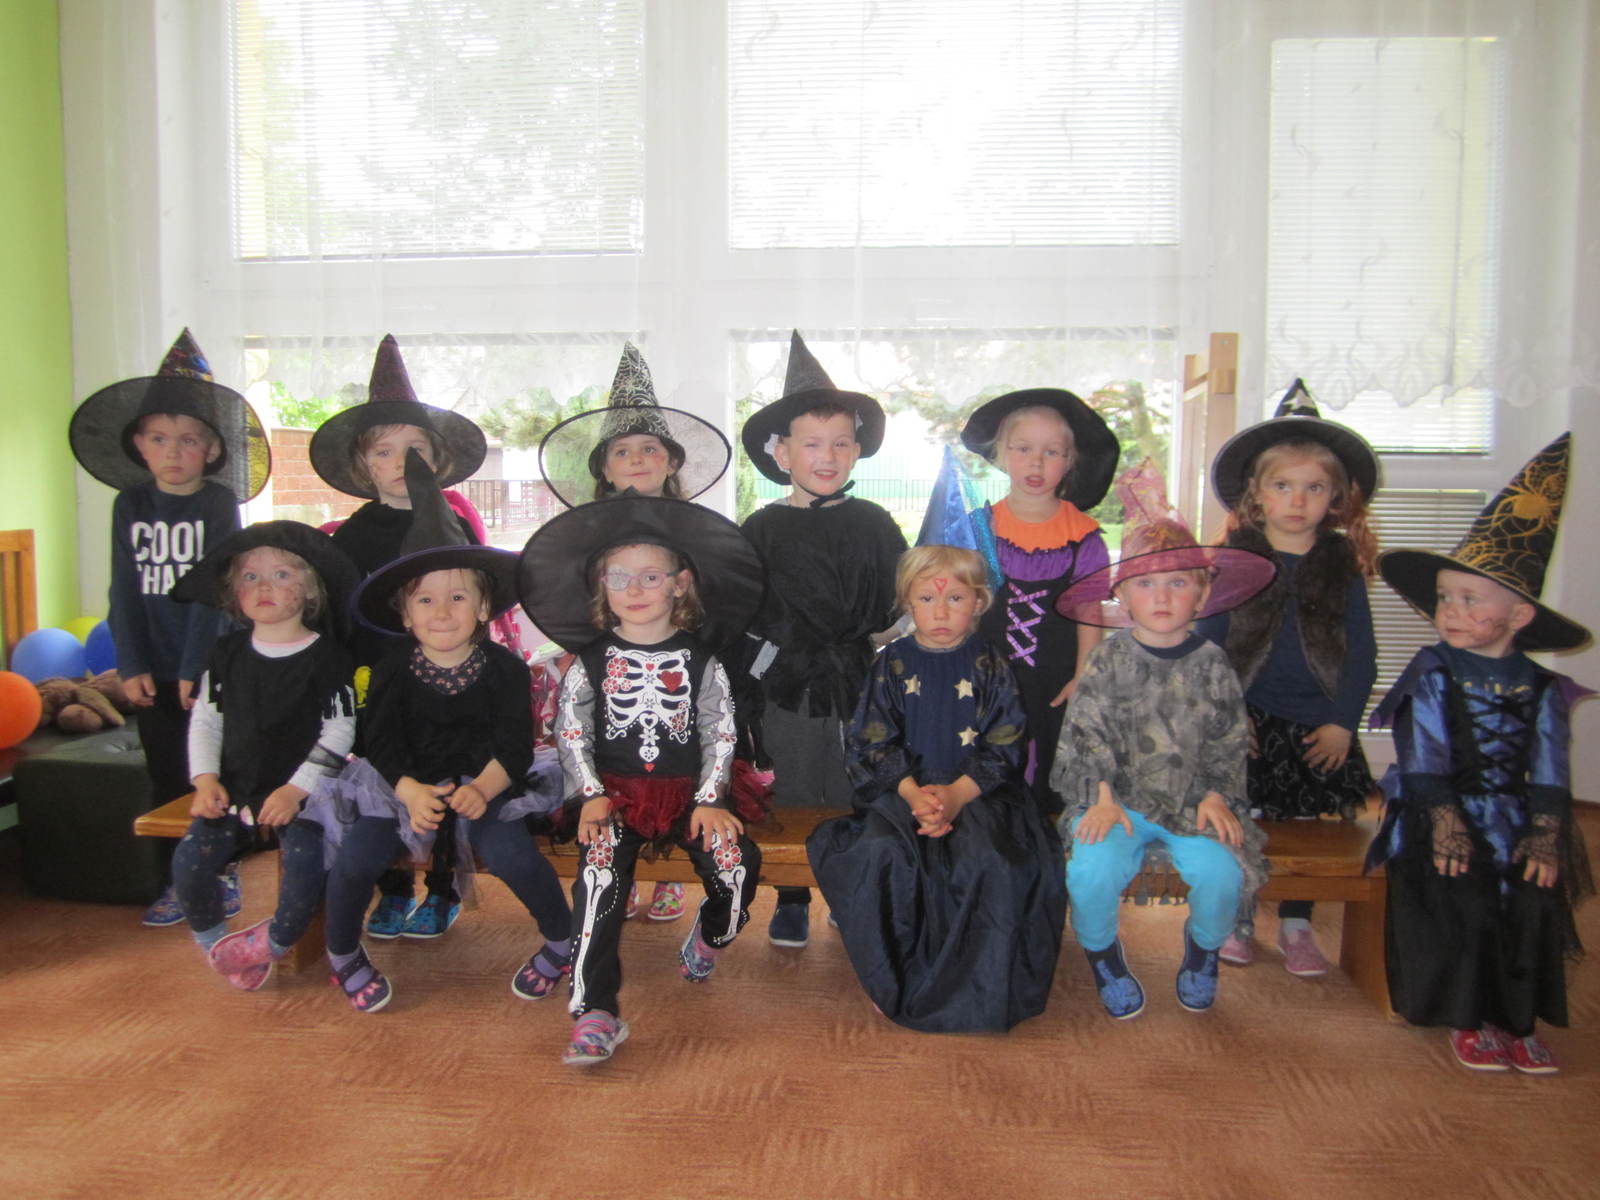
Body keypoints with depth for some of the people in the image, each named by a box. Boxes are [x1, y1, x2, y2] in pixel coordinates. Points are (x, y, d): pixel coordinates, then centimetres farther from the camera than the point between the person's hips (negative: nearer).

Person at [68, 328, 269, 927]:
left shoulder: (218, 504, -6)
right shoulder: (129, 505, 4)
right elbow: (125, 590, 3)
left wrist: (195, 667, -15)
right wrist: (131, 665, -4)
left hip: (211, 663, -3)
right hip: (153, 668, 3)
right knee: (166, 776, 10)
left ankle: (222, 871, 20)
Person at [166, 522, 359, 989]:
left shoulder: (326, 657, -5)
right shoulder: (227, 653, 9)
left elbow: (338, 733, -9)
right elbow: (205, 719, 12)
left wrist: (296, 789, -17)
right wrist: (206, 779, -3)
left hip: (303, 791, -4)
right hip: (235, 787, 4)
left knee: (305, 860, -27)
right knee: (189, 861, -15)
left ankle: (273, 942, 1)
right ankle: (214, 943, 13)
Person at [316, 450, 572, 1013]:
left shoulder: (504, 668, -3)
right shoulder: (393, 670, 1)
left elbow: (514, 744, -10)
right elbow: (382, 741, -7)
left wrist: (482, 789, -28)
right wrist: (411, 792, -25)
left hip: (484, 784, -2)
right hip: (404, 785, 2)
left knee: (509, 851, -28)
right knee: (357, 856, -20)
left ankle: (563, 941, 0)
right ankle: (343, 955, 12)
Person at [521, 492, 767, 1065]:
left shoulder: (700, 660, 5)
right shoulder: (590, 662, 5)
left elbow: (721, 734, 1)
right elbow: (571, 735, 2)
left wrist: (709, 800, -10)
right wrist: (592, 795, -11)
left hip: (688, 792, 1)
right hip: (616, 793, 0)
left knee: (739, 861, -22)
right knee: (599, 872, -28)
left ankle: (709, 938, 14)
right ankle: (595, 1012, -24)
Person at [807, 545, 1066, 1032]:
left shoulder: (990, 666, 6)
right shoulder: (892, 664, 8)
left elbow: (1003, 746, 0)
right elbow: (874, 741, 1)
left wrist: (957, 794, -18)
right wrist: (913, 792, -17)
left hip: (977, 792, 0)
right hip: (901, 791, 1)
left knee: (993, 862, -32)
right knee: (882, 855, -31)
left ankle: (980, 985, -11)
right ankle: (893, 982, -12)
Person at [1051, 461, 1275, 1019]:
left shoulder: (1211, 665, 5)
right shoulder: (1108, 660, 0)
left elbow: (1228, 742, 7)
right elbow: (1085, 732, -4)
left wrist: (1218, 796, -7)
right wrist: (1101, 796, -14)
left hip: (1192, 799, 1)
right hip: (1119, 799, -1)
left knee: (1222, 872, -24)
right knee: (1090, 871, -27)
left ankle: (1202, 949, 12)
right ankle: (1102, 953, 6)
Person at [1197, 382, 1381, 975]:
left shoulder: (1343, 567, 4)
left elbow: (1361, 654, 5)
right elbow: (1206, 643, -1)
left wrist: (1342, 723, -4)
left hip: (1317, 725, 2)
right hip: (1246, 717, -1)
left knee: (1310, 821, 5)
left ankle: (1296, 925, 24)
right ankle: (1237, 917, 17)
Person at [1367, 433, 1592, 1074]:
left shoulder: (1540, 688, 5)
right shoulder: (1432, 674, -3)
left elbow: (1549, 770, 3)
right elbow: (1423, 760, -8)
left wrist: (1545, 836, -8)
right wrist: (1446, 824, -17)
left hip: (1515, 819, 3)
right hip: (1445, 815, -3)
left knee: (1535, 903, -13)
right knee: (1460, 903, -18)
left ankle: (1522, 1019, 5)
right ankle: (1468, 1018, 0)